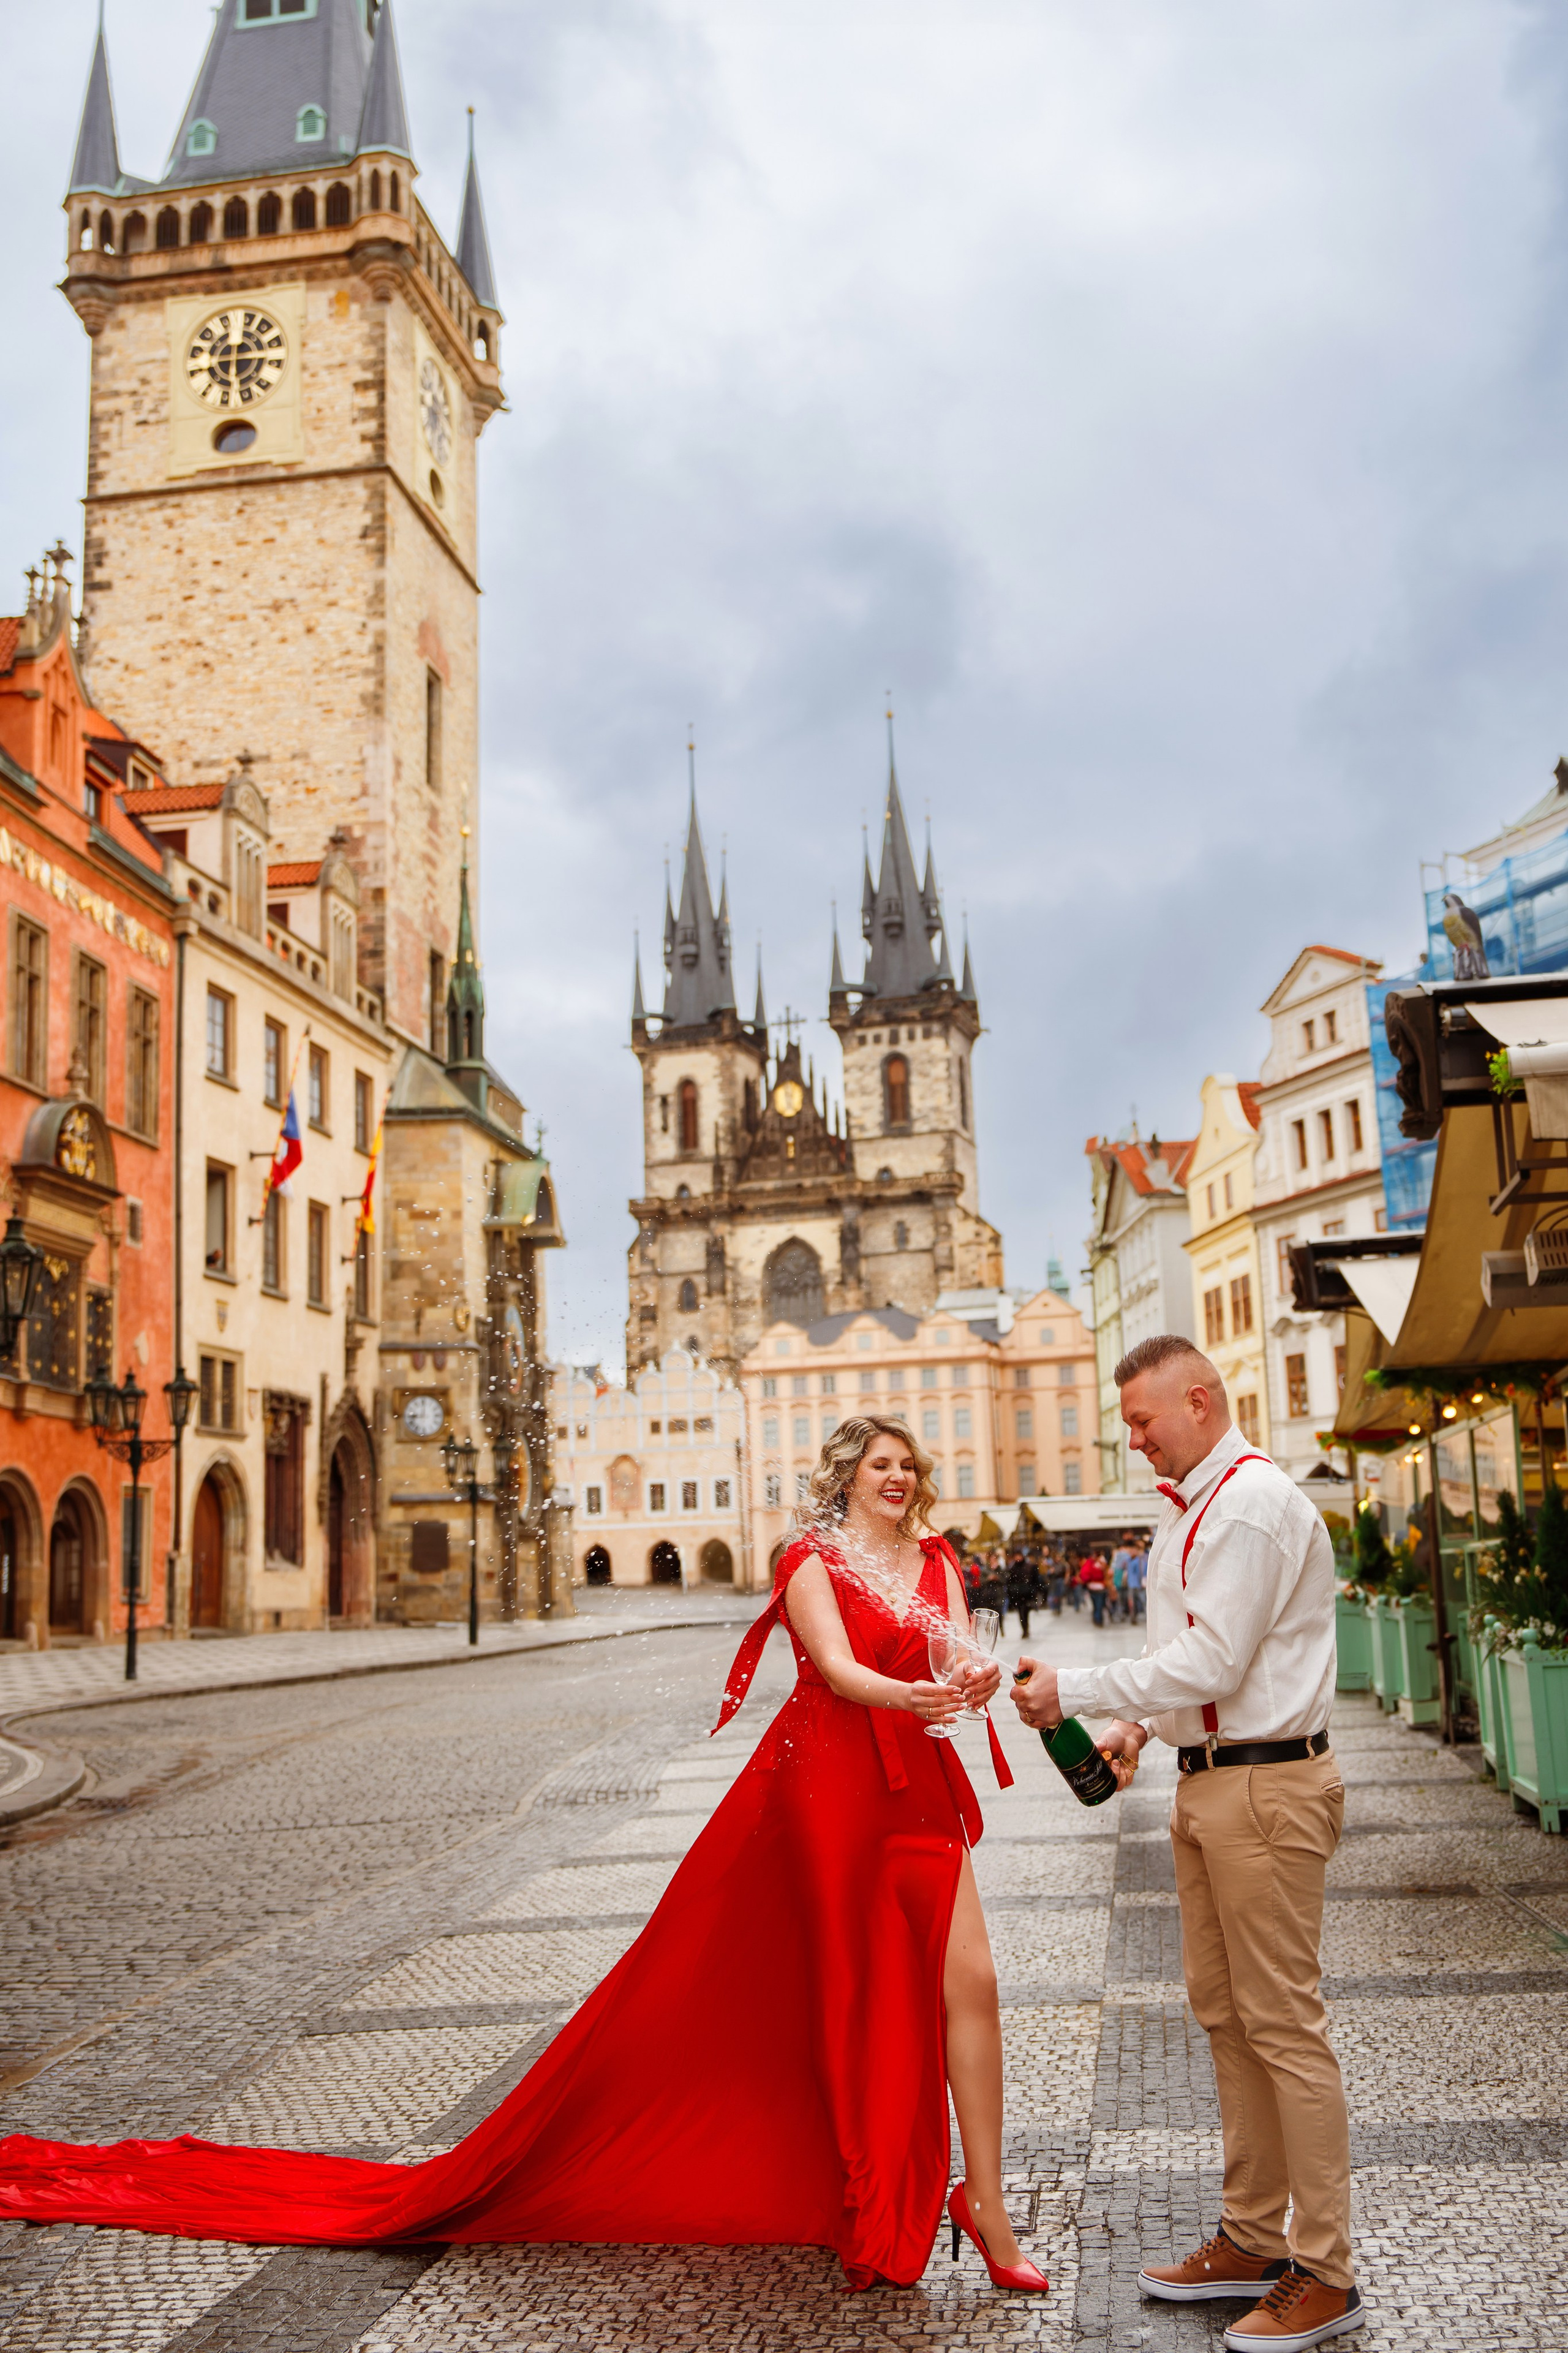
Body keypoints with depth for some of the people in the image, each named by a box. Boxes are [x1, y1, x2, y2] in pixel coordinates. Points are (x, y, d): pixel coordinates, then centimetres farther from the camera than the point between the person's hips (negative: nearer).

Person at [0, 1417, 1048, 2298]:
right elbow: (838, 1668, -16)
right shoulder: (813, 1561, -2)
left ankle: (982, 2199, 8)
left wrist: (978, 1680, -26)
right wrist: (908, 1694, -35)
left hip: (915, 1793, 5)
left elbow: (958, 1656, -2)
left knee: (969, 1981, -4)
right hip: (823, 1789, -4)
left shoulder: (935, 1561, 12)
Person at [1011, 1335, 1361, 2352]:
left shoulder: (1252, 1504, -17)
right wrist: (1141, 1722, 11)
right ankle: (1253, 2239, 27)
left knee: (1283, 2024, -3)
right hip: (1208, 1782, 10)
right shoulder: (1193, 1507, 15)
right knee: (1225, 2014, 15)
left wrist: (1075, 1689, -15)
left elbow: (1212, 1661, -21)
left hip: (1264, 1789, -10)